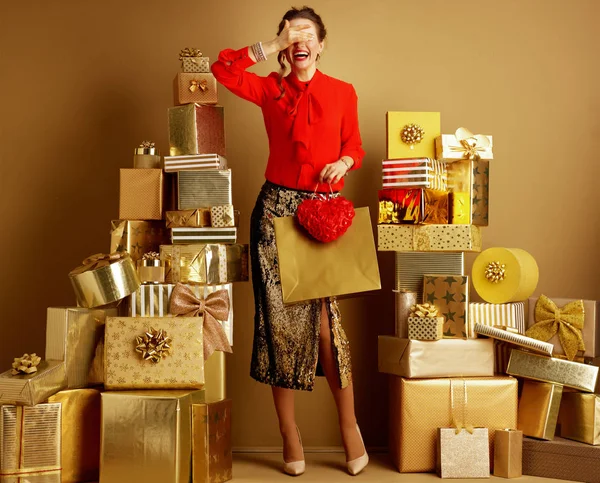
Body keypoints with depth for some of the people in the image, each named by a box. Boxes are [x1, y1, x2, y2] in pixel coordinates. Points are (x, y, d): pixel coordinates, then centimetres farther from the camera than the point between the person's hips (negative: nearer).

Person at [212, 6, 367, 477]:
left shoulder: (343, 93, 8)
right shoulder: (271, 89, 8)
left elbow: (354, 146, 14)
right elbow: (223, 68, -3)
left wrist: (343, 163, -7)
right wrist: (271, 47, -3)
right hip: (277, 209, 1)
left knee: (324, 318, -7)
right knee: (279, 318, 2)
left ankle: (349, 424, 14)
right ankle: (290, 438, 14)